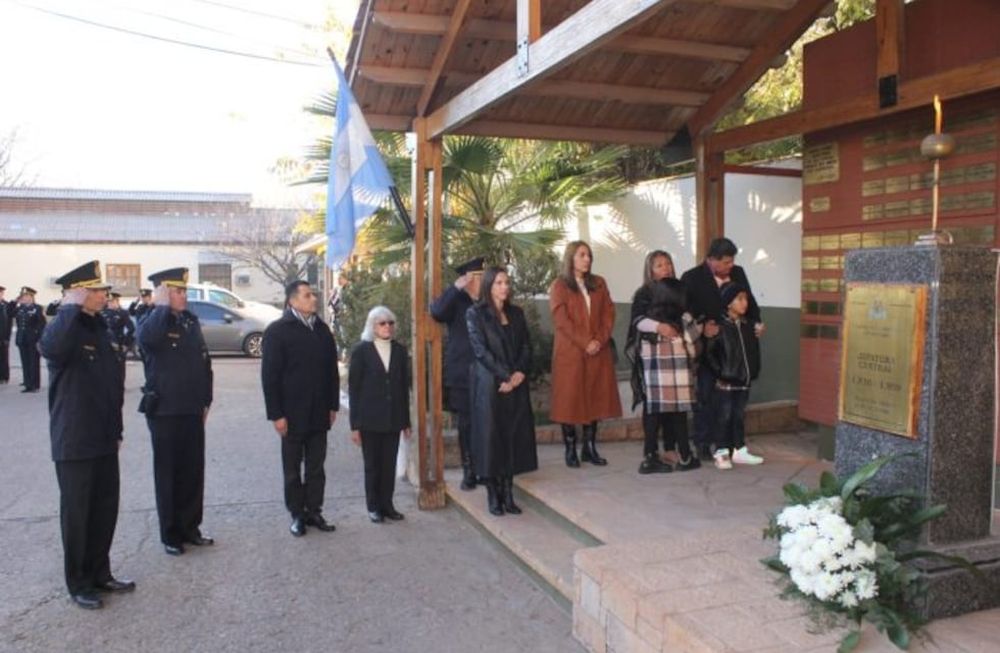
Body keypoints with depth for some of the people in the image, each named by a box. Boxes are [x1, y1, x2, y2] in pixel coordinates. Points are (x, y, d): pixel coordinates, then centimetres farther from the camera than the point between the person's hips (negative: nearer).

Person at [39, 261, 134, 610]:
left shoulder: (99, 328, 11)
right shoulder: (63, 328, -12)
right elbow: (51, 347, -40)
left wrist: (116, 429, 17)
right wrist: (71, 308, -29)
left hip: (104, 439, 7)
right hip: (74, 442, -7)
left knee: (106, 508, 14)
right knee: (77, 512, 5)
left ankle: (100, 573, 28)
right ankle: (78, 584, 18)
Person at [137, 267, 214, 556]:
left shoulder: (191, 321, 10)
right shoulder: (151, 321, -8)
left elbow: (204, 362, 15)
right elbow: (148, 338, -35)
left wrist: (205, 400, 13)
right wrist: (162, 305, -22)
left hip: (192, 411, 5)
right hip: (164, 411, -5)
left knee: (193, 472, 10)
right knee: (168, 474, 6)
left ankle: (190, 527, 24)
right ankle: (171, 534, 18)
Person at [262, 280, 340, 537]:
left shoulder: (322, 329, 7)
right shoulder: (277, 331, -7)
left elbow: (332, 369, 9)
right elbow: (270, 375, -10)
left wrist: (333, 405, 7)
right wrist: (276, 414, -13)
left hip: (319, 413, 4)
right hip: (293, 413, -4)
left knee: (316, 467, 10)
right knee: (293, 468, 9)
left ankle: (314, 511, 21)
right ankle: (297, 514, 20)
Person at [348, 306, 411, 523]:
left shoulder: (399, 351, 6)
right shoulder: (361, 350, -3)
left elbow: (404, 387, 9)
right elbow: (353, 388, -3)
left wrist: (406, 421, 8)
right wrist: (355, 424, -7)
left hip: (393, 419, 3)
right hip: (370, 419, -3)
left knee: (389, 464, 7)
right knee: (372, 465, 7)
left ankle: (387, 504, 19)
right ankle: (374, 507, 18)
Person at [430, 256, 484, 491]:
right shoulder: (456, 301, 2)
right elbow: (436, 311, -20)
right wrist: (456, 286, -23)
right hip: (462, 374, -2)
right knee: (466, 425, 4)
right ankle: (469, 472, 13)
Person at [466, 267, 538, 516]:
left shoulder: (516, 313, 13)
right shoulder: (475, 313, -2)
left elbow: (526, 346, 9)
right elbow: (480, 349, -10)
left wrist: (520, 372, -8)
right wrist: (505, 375, -15)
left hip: (516, 383, 5)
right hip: (489, 384, -5)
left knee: (514, 436, 4)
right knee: (491, 436, -1)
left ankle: (508, 493, 12)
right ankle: (493, 495, 8)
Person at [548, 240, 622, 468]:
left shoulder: (599, 283, 13)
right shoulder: (559, 286, 0)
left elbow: (609, 313, 7)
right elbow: (561, 320, -9)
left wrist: (600, 340, -9)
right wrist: (584, 343, -16)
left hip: (599, 351, 4)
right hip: (569, 352, -4)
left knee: (595, 397, 4)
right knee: (570, 399, -2)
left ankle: (590, 447, 12)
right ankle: (571, 450, 5)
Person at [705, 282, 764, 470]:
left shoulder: (749, 326, 8)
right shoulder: (720, 326, -11)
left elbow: (754, 351, 15)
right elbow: (709, 353, -11)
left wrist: (754, 371, 6)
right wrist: (720, 373, -13)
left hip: (744, 380, 6)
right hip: (726, 382, -6)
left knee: (739, 416, 14)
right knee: (725, 417, 1)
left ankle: (739, 451, 22)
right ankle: (721, 453, 8)